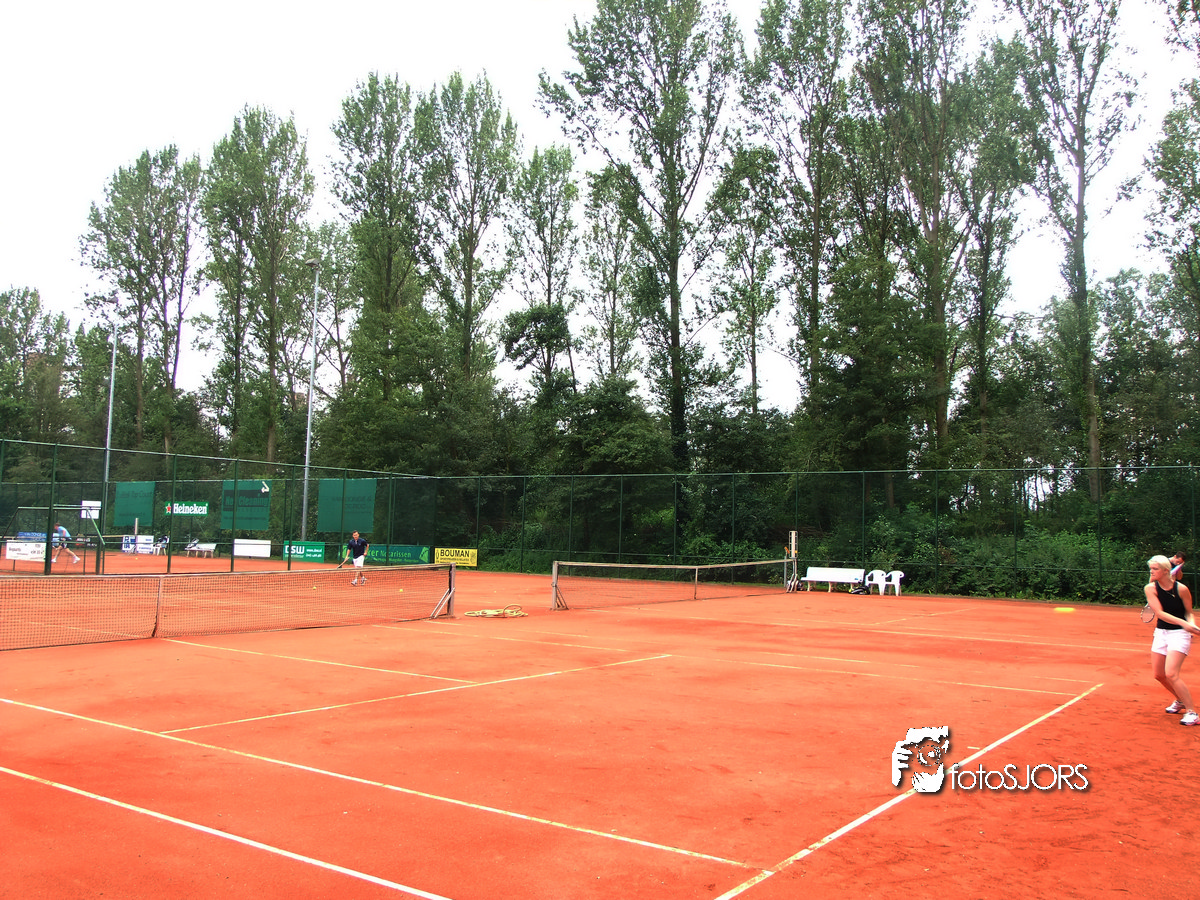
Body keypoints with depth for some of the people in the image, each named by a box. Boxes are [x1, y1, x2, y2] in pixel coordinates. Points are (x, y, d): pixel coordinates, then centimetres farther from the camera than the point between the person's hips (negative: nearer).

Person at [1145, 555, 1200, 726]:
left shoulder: (1181, 589, -15)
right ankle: (1180, 700, 37)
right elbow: (1160, 613, -19)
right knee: (1158, 675, 10)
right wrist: (1183, 623, -31)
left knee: (1171, 674, -18)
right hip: (1161, 633, 5)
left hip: (1179, 634, -5)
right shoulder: (1151, 588, -8)